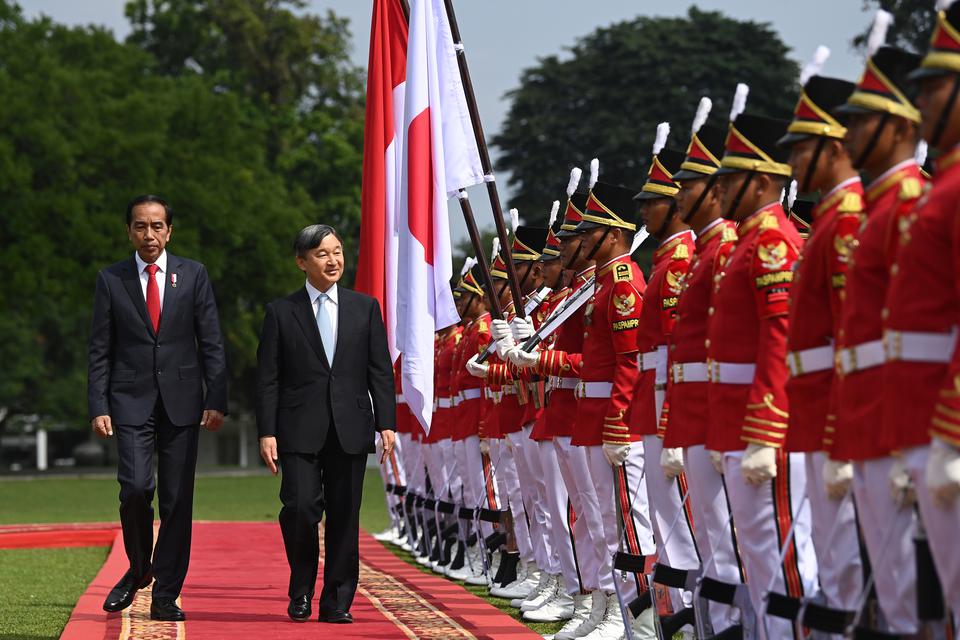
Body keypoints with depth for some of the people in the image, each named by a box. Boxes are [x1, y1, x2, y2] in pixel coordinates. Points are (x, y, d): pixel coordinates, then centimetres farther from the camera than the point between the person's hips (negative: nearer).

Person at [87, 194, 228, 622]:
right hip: (131, 402, -1)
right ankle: (139, 568, 10)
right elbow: (100, 351, 5)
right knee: (136, 488, -16)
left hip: (181, 402, 1)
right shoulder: (111, 280, 5)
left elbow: (211, 343, 5)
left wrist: (216, 401, -4)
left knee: (177, 500, 0)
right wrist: (98, 408, -5)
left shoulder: (193, 276, 6)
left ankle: (166, 595, 7)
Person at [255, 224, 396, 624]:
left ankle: (337, 602, 11)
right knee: (300, 507, -14)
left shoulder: (365, 308, 11)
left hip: (350, 430, 2)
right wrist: (267, 432, -6)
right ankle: (301, 591, 9)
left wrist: (386, 423, 0)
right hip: (300, 432, -2)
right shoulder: (281, 312, 4)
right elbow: (268, 378, 2)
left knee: (344, 517, 3)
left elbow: (380, 371, 9)